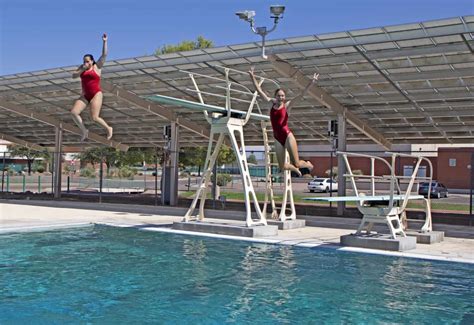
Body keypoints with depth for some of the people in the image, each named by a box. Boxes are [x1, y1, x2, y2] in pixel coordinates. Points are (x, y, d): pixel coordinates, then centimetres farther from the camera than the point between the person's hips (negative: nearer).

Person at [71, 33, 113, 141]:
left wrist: (104, 41, -16)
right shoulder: (82, 67, 10)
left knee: (95, 118, -16)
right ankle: (84, 131, 3)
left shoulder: (97, 66, -2)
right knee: (74, 112, -11)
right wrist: (82, 69, -11)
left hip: (96, 95, -5)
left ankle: (108, 128, 10)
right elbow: (73, 76, 3)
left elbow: (104, 54, -10)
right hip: (85, 96, 6)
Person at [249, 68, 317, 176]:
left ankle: (308, 164, 34)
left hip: (287, 136, -3)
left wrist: (311, 82, -16)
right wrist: (252, 77, 5)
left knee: (296, 163, -2)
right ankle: (295, 169, 40)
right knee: (283, 166, 5)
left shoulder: (287, 105, -2)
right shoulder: (272, 103, 6)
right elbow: (259, 90, 8)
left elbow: (301, 94, -8)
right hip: (277, 139, 3)